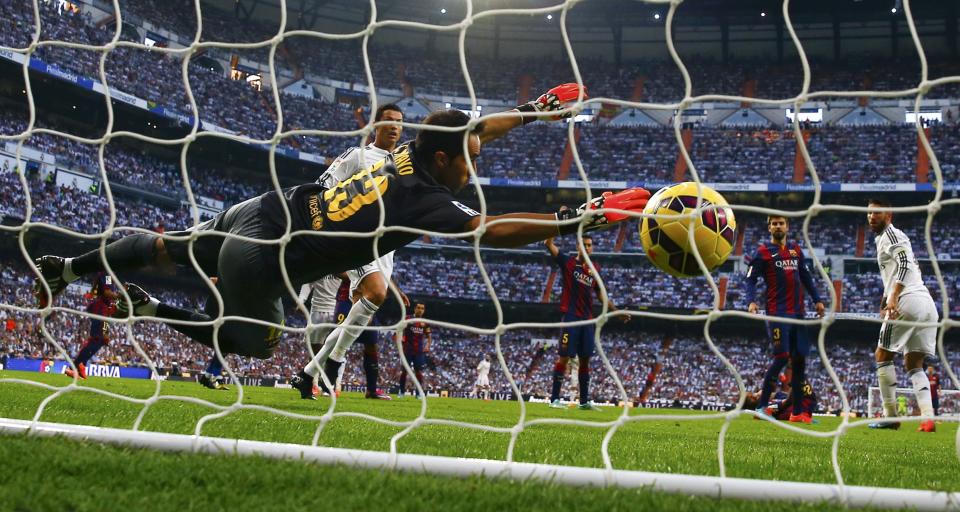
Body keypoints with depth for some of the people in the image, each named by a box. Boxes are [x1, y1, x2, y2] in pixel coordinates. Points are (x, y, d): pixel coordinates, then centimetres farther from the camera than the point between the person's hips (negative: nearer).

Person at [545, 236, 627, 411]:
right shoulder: (567, 262, 1)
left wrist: (616, 311, 19)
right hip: (571, 317, -5)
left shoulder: (595, 269, 14)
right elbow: (549, 244, -9)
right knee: (564, 357, -7)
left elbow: (600, 293, 22)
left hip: (587, 319, 5)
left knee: (585, 360, 7)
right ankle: (554, 398, -4)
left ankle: (584, 401, 12)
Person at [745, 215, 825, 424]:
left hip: (797, 313, 6)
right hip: (777, 313, -6)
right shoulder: (764, 251, 0)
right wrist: (751, 301, -21)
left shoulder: (796, 250, 16)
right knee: (781, 357, -15)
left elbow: (806, 277, 23)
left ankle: (797, 412, 9)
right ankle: (761, 406, -6)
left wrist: (817, 300, 15)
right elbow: (751, 279, -5)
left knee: (799, 359, 4)